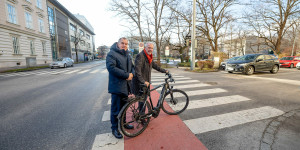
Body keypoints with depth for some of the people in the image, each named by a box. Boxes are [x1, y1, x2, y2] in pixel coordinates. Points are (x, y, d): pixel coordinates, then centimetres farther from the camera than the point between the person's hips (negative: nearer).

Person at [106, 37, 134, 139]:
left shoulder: (128, 55, 18)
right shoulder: (112, 54, -9)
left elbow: (132, 66, 19)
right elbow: (111, 67, -21)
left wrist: (131, 74, -5)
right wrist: (126, 75, -21)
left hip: (126, 86, 8)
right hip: (116, 86, -8)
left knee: (124, 106, 20)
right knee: (115, 108, 3)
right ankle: (114, 128, 20)